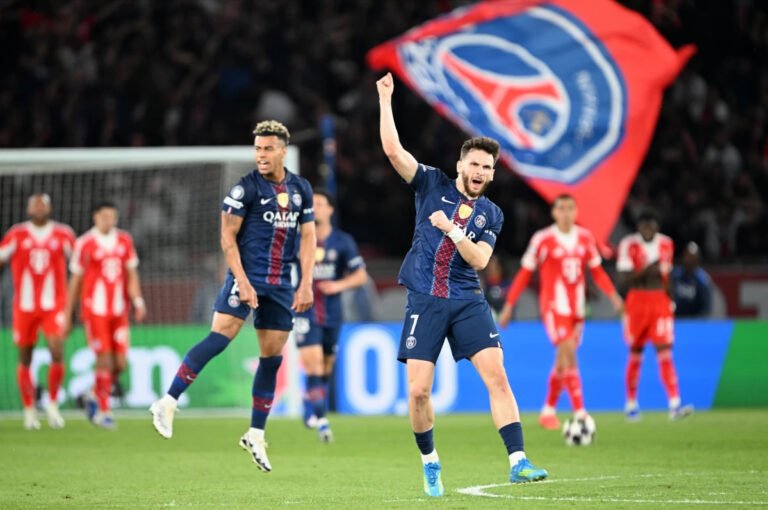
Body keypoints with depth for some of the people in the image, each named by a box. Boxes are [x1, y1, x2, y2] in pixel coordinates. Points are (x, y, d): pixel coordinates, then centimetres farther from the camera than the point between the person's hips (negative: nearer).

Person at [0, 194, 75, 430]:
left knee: (57, 352, -16)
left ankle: (52, 403, 3)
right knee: (25, 359, 6)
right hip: (24, 306, 0)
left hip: (54, 305, 0)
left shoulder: (63, 235, 1)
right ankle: (29, 410, 19)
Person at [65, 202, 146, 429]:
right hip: (95, 310, -4)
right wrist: (68, 315, 4)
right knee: (104, 361, -9)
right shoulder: (85, 244, -4)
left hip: (119, 311, 4)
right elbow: (76, 280, 2)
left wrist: (138, 301, -5)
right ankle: (103, 411, 2)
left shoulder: (124, 240, 8)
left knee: (121, 363, 1)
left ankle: (95, 396, 25)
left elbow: (131, 274, 10)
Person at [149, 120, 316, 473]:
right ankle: (168, 404, -19)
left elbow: (307, 238, 13)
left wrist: (306, 284, 3)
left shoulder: (301, 190, 10)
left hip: (281, 285, 5)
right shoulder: (246, 188, -5)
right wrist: (242, 281, -16)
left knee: (272, 358, 6)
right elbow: (228, 236, -7)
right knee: (220, 336, -20)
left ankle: (255, 436, 14)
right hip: (247, 276, -5)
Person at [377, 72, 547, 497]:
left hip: (467, 302, 1)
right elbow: (392, 149, -3)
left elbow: (479, 259, -5)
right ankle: (430, 463, 17)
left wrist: (452, 228, -14)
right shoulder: (433, 184, 5)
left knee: (497, 376, -13)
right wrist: (385, 99, -5)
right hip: (424, 301, -1)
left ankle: (518, 462, -16)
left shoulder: (491, 215, 7)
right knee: (418, 390, -5)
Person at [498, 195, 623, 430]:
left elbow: (597, 272, 13)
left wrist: (613, 295, -2)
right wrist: (509, 306, 0)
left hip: (577, 308, 5)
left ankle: (548, 410, 27)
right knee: (568, 355, -18)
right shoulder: (542, 239, -6)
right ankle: (580, 413, -23)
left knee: (563, 362, 11)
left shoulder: (585, 238, 6)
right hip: (554, 306, -5)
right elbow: (524, 274, 0)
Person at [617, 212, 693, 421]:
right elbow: (625, 278, -14)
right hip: (637, 301, -2)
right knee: (636, 354, 8)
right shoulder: (629, 245, -7)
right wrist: (646, 270, -28)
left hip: (661, 302, 2)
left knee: (665, 353, -9)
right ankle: (631, 404, 23)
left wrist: (670, 299, 18)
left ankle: (675, 405, -17)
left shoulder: (666, 244, 5)